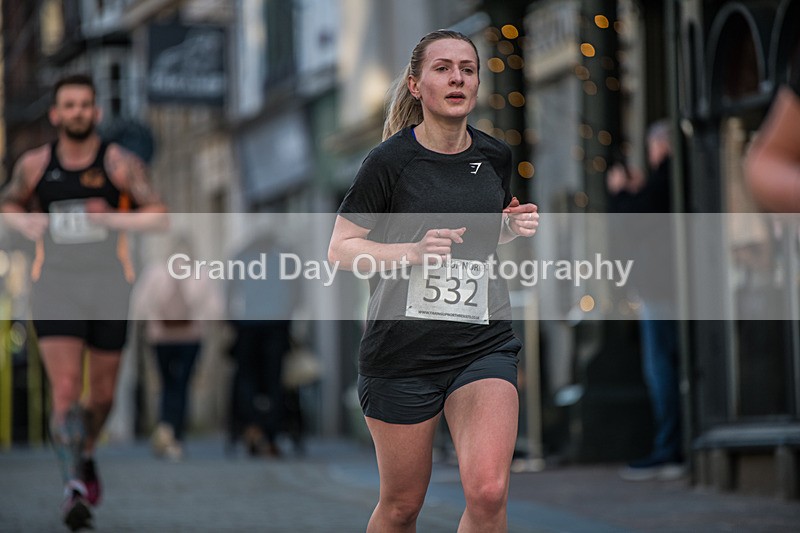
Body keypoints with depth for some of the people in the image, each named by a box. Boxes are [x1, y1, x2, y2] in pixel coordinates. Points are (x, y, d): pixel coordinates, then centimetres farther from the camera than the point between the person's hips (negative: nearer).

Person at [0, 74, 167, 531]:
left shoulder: (120, 163, -3)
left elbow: (159, 215, -4)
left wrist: (114, 220, -20)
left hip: (108, 288, 1)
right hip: (55, 288, 0)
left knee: (102, 394, 13)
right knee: (65, 391, -14)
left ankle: (86, 453, 42)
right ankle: (73, 488, -15)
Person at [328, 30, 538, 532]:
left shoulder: (495, 156, 7)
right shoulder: (391, 160, -7)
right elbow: (340, 249, -4)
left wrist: (514, 227, 3)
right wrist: (412, 251, -19)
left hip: (484, 343, 3)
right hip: (402, 348, -2)